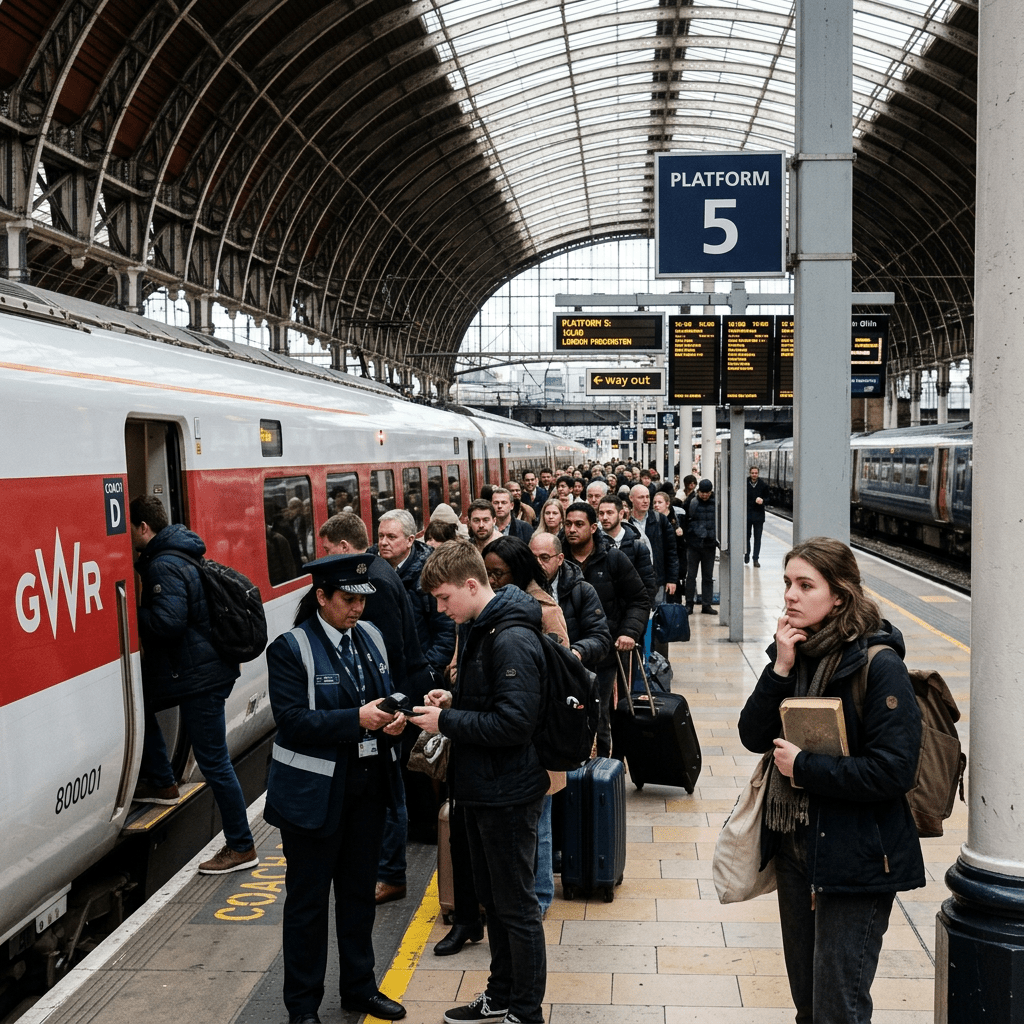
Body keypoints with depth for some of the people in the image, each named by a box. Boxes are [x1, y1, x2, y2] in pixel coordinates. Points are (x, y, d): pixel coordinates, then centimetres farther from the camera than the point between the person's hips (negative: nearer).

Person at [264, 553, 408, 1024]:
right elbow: (291, 720, -20)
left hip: (368, 787, 6)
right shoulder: (290, 649, -13)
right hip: (315, 793, -6)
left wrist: (392, 720, -8)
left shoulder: (370, 637, 6)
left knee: (360, 892, 18)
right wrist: (356, 720, -26)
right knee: (308, 899, 8)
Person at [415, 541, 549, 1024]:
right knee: (492, 898, 22)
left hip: (508, 792, -10)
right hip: (481, 786, 10)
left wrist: (447, 722, -20)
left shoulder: (512, 640, -23)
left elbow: (514, 722, -28)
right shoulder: (476, 629, 8)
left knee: (516, 907, 6)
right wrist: (453, 699, 2)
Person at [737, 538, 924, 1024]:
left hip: (854, 859, -7)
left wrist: (802, 766, -18)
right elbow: (754, 736, -2)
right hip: (793, 846, 7)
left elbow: (893, 771, -23)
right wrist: (781, 669, -15)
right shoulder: (793, 651, 2)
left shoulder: (879, 665, -18)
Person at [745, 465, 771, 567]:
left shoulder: (763, 485, 1)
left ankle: (756, 559, 5)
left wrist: (762, 501, -16)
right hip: (747, 515, 0)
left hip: (758, 516, 0)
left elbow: (767, 499, 7)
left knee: (757, 538, 1)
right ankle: (746, 556, 22)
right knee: (746, 536, 7)